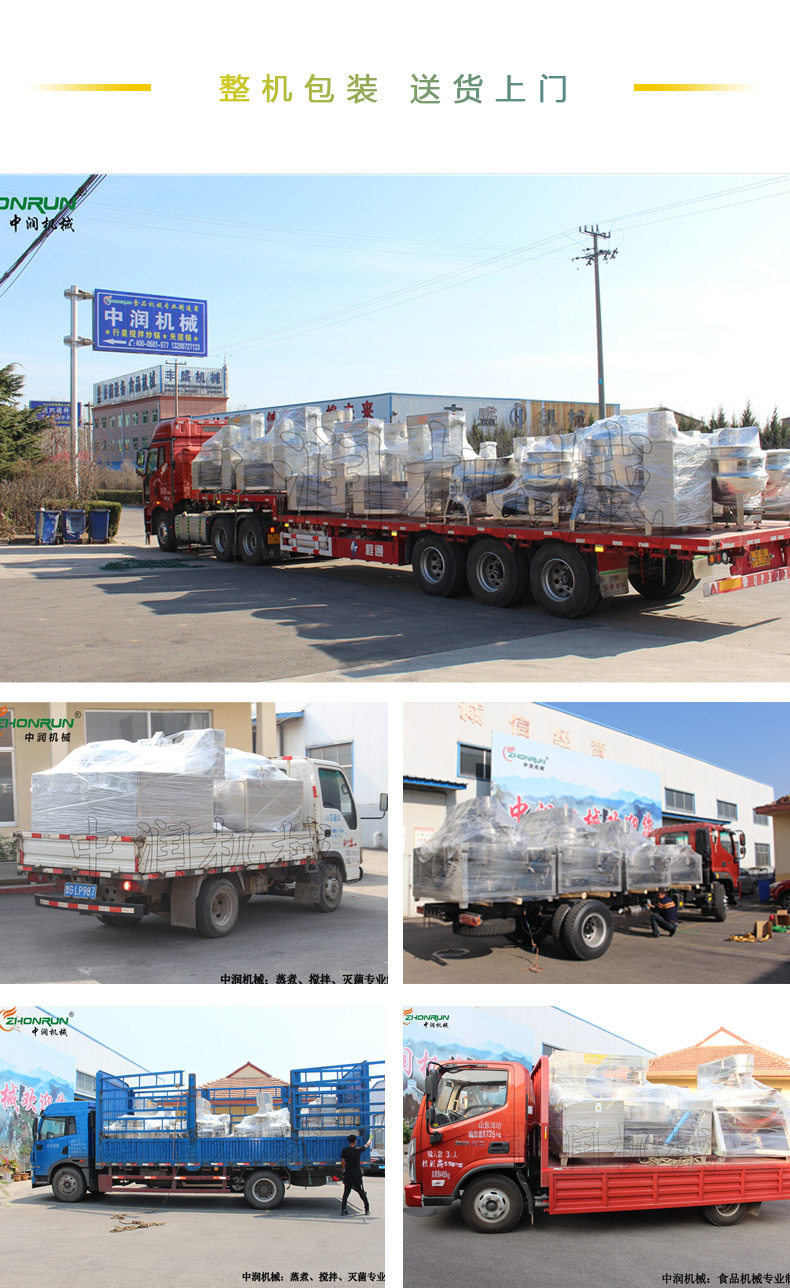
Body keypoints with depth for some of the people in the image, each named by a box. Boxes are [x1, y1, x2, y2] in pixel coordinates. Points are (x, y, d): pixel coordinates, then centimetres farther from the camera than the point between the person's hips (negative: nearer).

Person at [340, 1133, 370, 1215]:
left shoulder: (345, 1150, -2)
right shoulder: (359, 1149, -4)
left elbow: (343, 1162, 0)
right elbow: (366, 1146, 15)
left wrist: (343, 1171, 12)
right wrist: (370, 1140, 34)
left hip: (348, 1173, 1)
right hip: (357, 1173, -1)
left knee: (346, 1192, 8)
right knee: (361, 1192, 7)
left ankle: (343, 1209, 1)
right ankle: (367, 1209, 9)